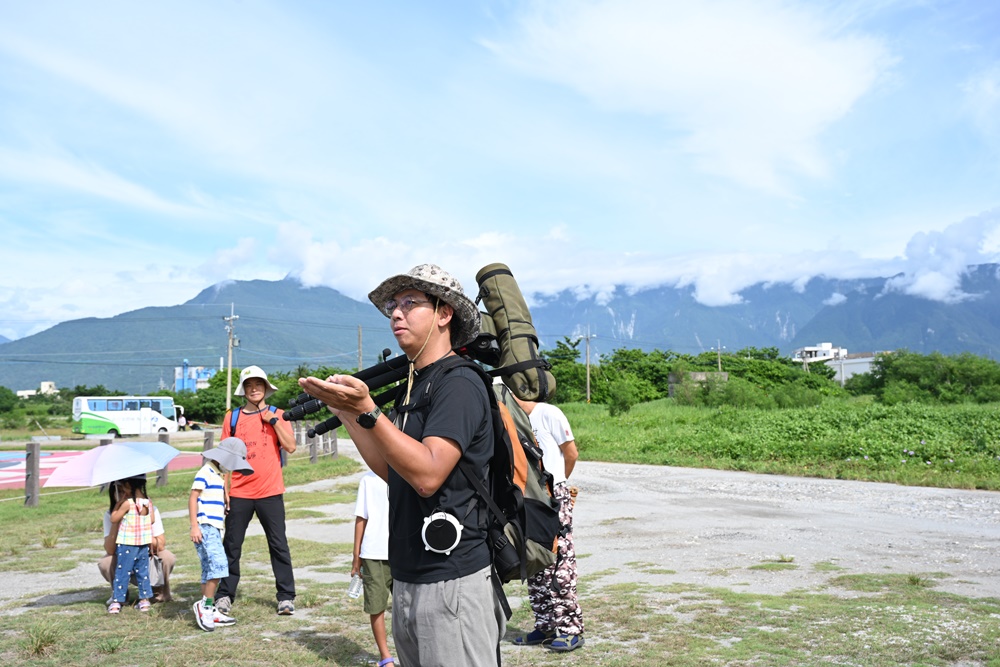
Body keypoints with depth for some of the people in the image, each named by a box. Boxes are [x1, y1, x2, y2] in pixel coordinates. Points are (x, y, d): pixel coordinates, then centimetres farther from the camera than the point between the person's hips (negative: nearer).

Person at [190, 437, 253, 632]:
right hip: (205, 528, -10)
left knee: (210, 571, 11)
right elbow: (193, 498, -14)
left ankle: (209, 611, 16)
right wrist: (194, 526, -18)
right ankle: (205, 605, -9)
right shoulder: (205, 473, -8)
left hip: (215, 528, 10)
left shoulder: (219, 475, 20)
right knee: (218, 564, -18)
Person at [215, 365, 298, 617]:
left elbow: (290, 446, -7)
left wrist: (273, 420, -12)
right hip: (238, 492, 1)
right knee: (232, 546, 6)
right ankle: (225, 596, 17)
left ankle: (286, 597, 8)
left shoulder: (277, 414, 4)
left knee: (279, 545, 2)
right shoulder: (232, 417, 7)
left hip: (270, 492, -1)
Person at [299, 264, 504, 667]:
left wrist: (366, 409, -29)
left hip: (451, 582, -9)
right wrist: (346, 413, 12)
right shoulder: (411, 385, 14)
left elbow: (427, 474, -26)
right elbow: (391, 471, 16)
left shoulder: (459, 383, -15)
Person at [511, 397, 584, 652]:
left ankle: (570, 630, 4)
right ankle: (545, 626, 21)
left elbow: (571, 454, -1)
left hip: (553, 498, -6)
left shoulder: (548, 414, -8)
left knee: (558, 565, -4)